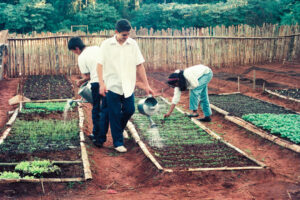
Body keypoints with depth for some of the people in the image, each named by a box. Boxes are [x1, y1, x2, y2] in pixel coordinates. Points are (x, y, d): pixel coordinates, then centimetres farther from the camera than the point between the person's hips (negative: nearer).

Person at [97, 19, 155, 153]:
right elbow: (100, 65, -4)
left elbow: (139, 65, 3)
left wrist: (146, 85, 1)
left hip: (128, 86, 3)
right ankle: (118, 142, 14)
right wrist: (101, 84, -14)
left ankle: (117, 130, 34)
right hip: (112, 86, -3)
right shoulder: (106, 44, -4)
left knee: (129, 110, 5)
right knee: (115, 115, 2)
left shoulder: (132, 44, 2)